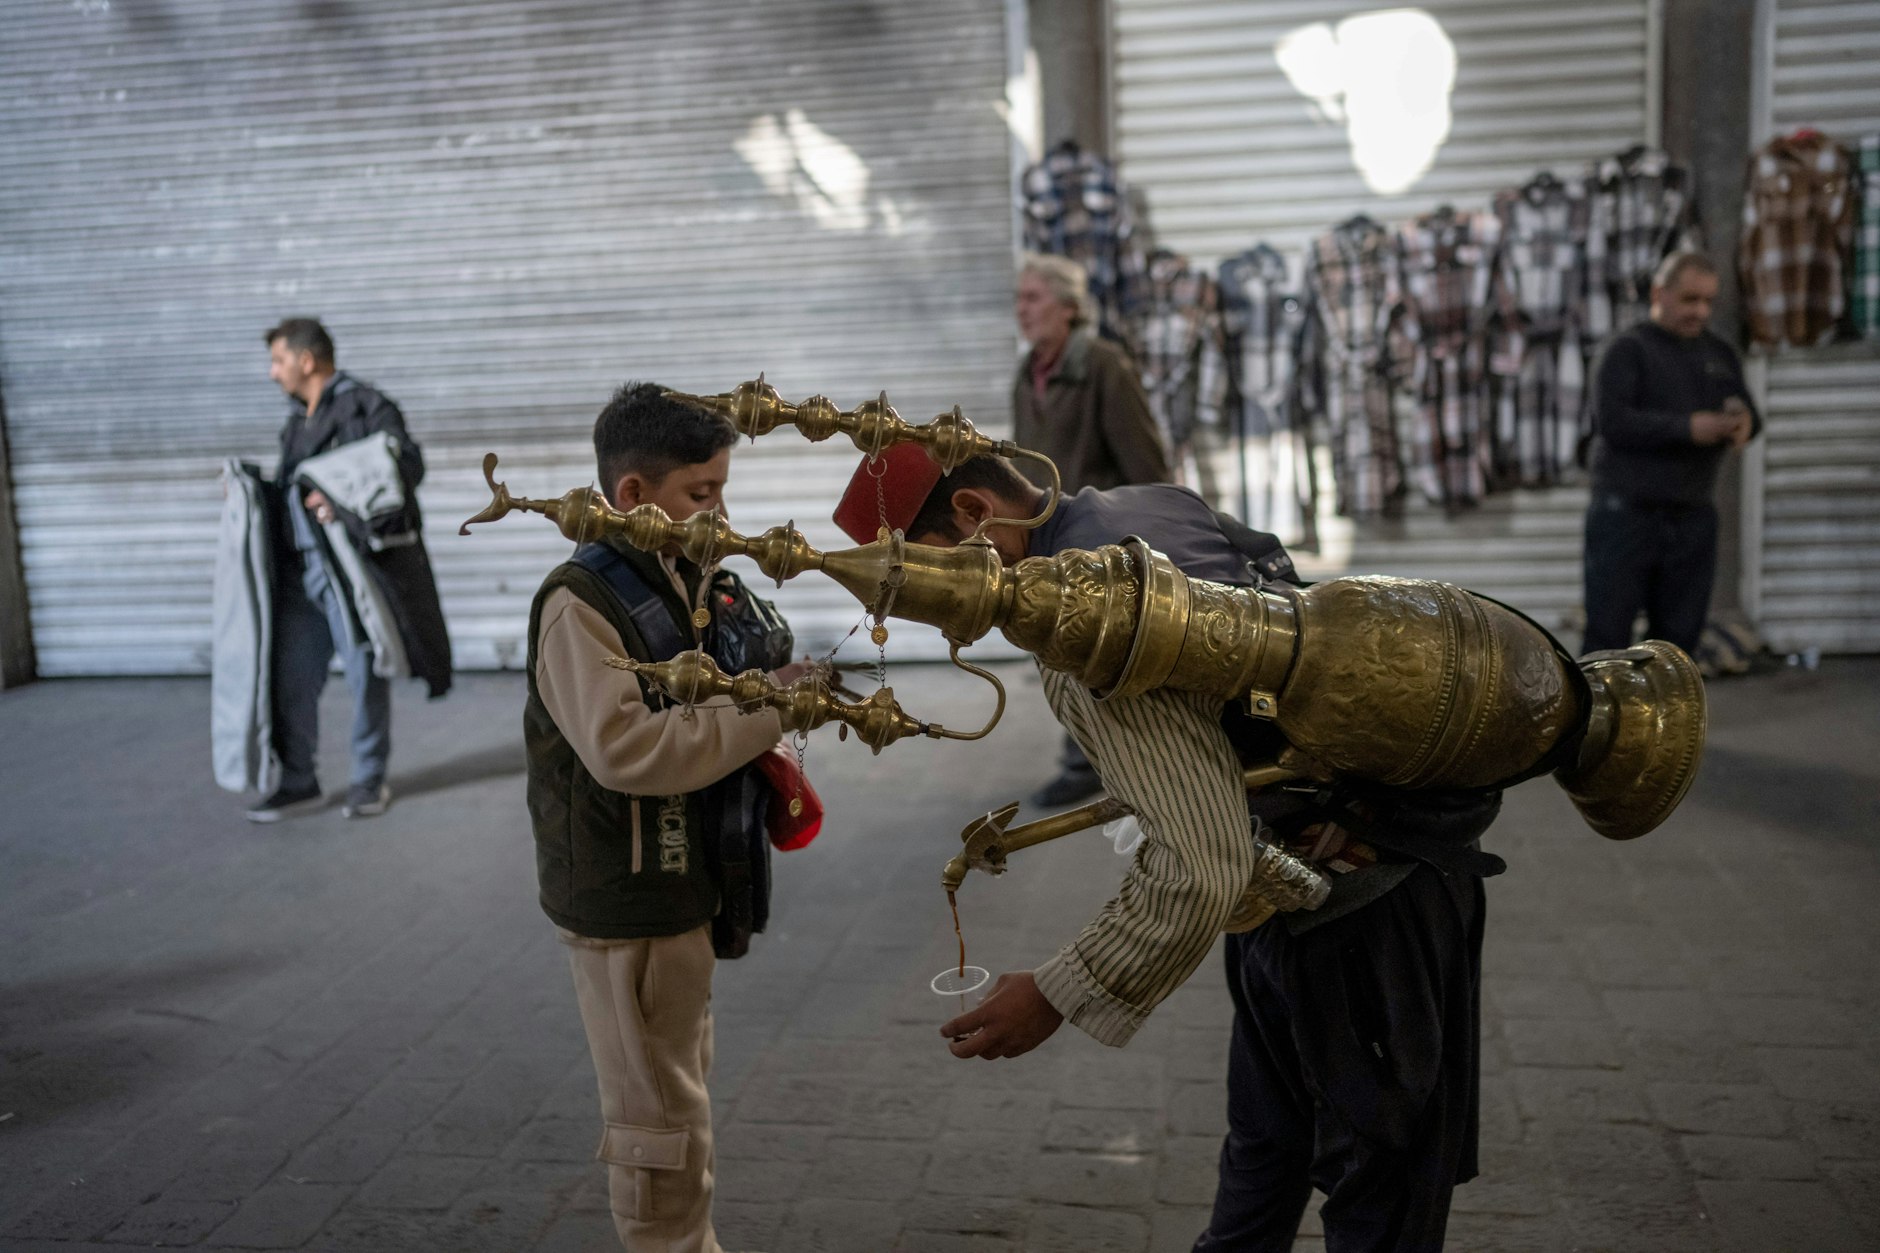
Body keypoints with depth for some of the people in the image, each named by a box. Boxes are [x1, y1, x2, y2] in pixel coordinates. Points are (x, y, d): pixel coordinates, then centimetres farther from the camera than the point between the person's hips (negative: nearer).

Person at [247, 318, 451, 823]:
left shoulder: (364, 405, -5)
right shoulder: (297, 420, 21)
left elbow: (408, 466, -16)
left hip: (357, 564, -8)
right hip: (299, 568, 8)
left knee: (365, 675, 2)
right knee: (289, 677, 6)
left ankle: (369, 780, 15)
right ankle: (298, 782, 17)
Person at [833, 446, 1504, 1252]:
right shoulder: (1154, 503, -1)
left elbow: (1200, 875, -33)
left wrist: (1054, 997, -21)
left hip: (1358, 904, -10)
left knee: (1379, 1187, 9)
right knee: (1265, 1138, 24)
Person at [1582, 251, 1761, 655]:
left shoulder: (1719, 354, 16)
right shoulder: (1628, 350, -2)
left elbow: (1748, 413, 12)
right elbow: (1612, 420, -15)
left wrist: (1743, 421, -12)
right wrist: (1687, 428, -22)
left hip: (1693, 517, 6)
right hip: (1626, 512, -6)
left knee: (1678, 636, 7)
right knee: (1607, 634, -5)